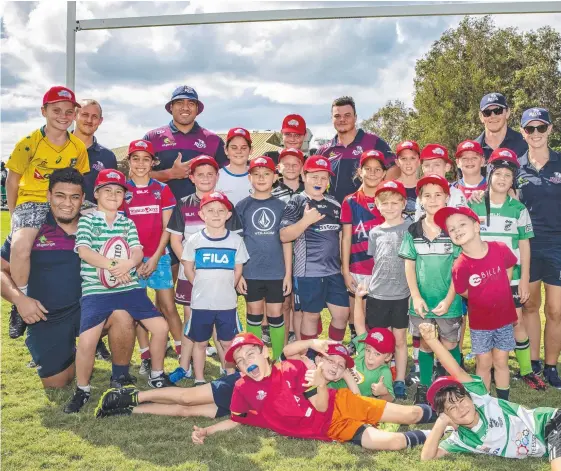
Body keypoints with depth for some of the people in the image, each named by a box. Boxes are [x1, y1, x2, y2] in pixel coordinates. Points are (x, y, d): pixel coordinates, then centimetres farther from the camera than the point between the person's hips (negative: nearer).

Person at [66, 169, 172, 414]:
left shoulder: (128, 223, 12)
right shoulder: (87, 220, 2)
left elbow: (138, 252, 0)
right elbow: (84, 251, -12)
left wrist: (128, 263, -24)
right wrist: (112, 266, -23)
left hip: (130, 288, 4)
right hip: (96, 290, -4)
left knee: (161, 326, -2)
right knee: (87, 341, -16)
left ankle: (156, 375, 21)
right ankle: (82, 389, 10)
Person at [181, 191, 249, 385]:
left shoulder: (235, 240, -2)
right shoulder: (194, 240, -4)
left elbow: (238, 270, 5)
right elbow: (188, 268, 4)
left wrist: (226, 288, 3)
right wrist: (202, 288, 3)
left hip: (227, 303, 0)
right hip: (201, 303, 0)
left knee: (228, 342, 10)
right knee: (200, 343, 12)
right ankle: (199, 380, 25)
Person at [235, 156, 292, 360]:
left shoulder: (281, 206, 2)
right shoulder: (242, 206, 1)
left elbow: (286, 241, 4)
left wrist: (288, 273, 0)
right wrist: (237, 273, -3)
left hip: (276, 272, 0)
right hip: (251, 272, 0)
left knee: (276, 315, 7)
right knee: (254, 315, 10)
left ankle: (278, 360, 20)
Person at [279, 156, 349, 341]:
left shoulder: (334, 204, 11)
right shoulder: (297, 202, -6)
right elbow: (284, 236, -13)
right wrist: (306, 220, -25)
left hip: (334, 270, 6)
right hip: (309, 271, -6)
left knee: (342, 313, 9)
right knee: (311, 315, 5)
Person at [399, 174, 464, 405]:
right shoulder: (413, 231, 2)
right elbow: (409, 266, 3)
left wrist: (448, 299, -13)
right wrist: (416, 297, -7)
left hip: (449, 301, -2)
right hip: (421, 300, 2)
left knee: (449, 345, 7)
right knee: (425, 345, 12)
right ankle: (423, 388, 24)